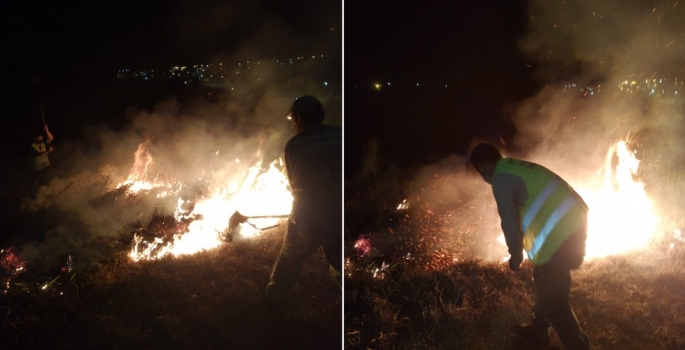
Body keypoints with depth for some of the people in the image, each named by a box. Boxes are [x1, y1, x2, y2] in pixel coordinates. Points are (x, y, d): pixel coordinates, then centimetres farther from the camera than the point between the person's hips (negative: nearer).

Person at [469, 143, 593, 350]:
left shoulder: (500, 179, -7)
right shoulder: (519, 168, 22)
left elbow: (509, 220, -10)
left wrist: (515, 253, 6)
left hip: (558, 235, -10)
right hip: (575, 222, 10)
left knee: (553, 299, 2)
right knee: (546, 285, 26)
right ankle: (538, 332, 42)